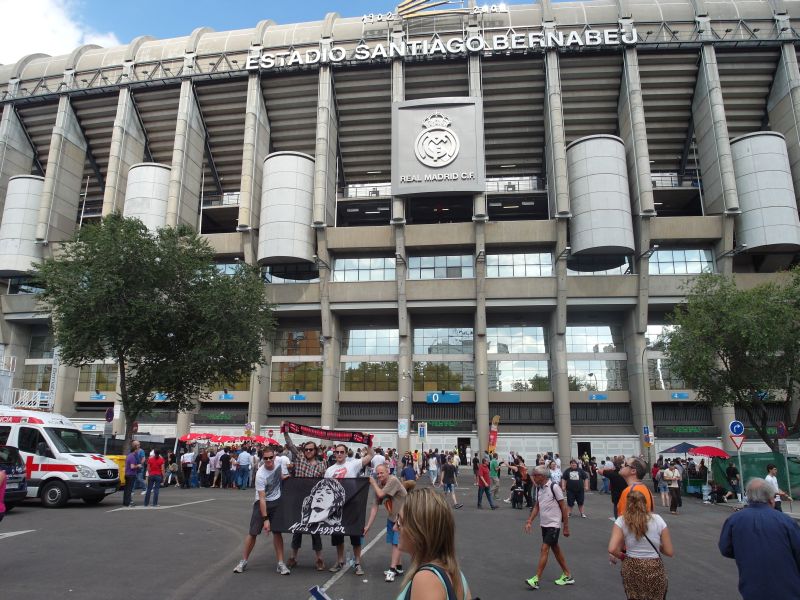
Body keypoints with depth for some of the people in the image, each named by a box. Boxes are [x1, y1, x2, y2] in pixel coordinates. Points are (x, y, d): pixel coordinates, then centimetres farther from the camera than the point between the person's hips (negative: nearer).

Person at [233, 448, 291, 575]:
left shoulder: (281, 463, -11)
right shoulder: (260, 475, -24)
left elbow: (287, 477, 12)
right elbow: (262, 498, -25)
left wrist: (285, 476, -12)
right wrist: (265, 519, -28)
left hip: (277, 502, 3)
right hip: (262, 503, -3)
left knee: (277, 531, 3)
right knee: (253, 532, 0)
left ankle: (281, 563, 9)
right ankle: (243, 561, 18)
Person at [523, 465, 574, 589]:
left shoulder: (554, 487, -18)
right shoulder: (538, 488, 4)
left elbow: (563, 507, -12)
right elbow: (536, 506, 13)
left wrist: (566, 527, -9)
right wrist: (529, 521, 4)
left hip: (554, 524, -7)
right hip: (544, 524, 8)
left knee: (544, 549, -10)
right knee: (555, 549, 15)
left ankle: (536, 580, -8)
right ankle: (567, 576, 29)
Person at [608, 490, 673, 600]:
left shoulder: (621, 521, -6)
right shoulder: (657, 519, -4)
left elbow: (612, 549, -16)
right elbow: (669, 552, -2)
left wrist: (622, 556, 4)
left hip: (631, 569, 0)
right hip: (655, 569, 0)